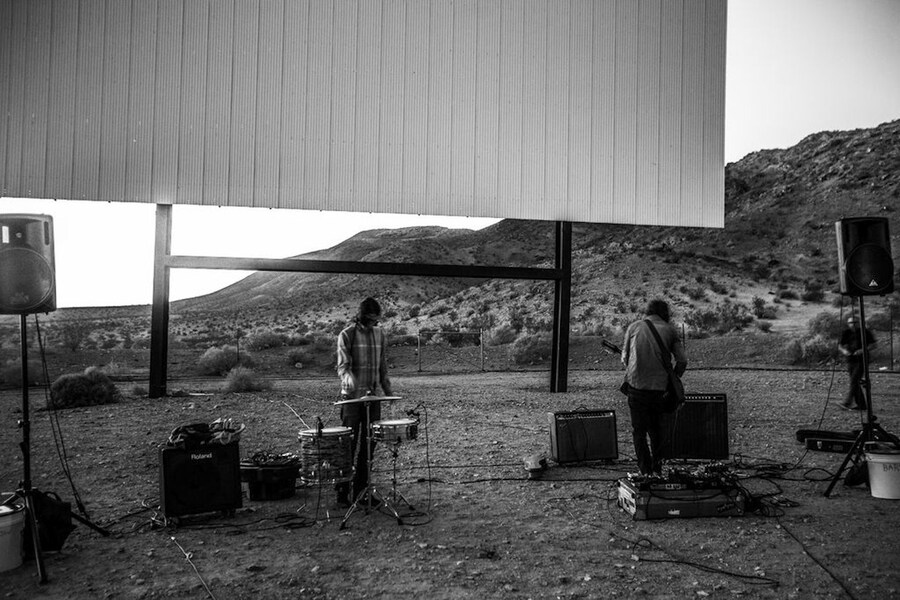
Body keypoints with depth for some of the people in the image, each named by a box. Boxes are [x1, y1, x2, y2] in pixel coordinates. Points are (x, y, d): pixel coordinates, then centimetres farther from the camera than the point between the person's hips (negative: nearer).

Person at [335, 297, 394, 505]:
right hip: (351, 397, -5)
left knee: (369, 444, 7)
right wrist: (348, 378, -35)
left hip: (372, 397, 5)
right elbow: (343, 365, -13)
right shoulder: (347, 335, -5)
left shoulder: (380, 335, 11)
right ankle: (342, 490, 6)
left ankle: (361, 489, 17)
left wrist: (389, 391, 9)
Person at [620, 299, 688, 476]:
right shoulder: (669, 330, 7)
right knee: (656, 430, 17)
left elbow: (625, 357, 11)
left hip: (636, 384, -1)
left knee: (639, 430, 7)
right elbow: (682, 360, 1)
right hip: (659, 387, 1)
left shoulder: (633, 327, 8)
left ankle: (645, 472, 3)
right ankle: (657, 469, 22)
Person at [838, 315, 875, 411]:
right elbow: (840, 345, 6)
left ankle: (847, 403, -21)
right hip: (851, 360, 5)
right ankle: (861, 405, 15)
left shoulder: (865, 332, -5)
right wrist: (844, 351, -17)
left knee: (854, 381, -15)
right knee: (855, 383, 7)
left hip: (861, 360, -5)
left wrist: (863, 350, -20)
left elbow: (873, 344, -3)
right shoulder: (846, 332, 6)